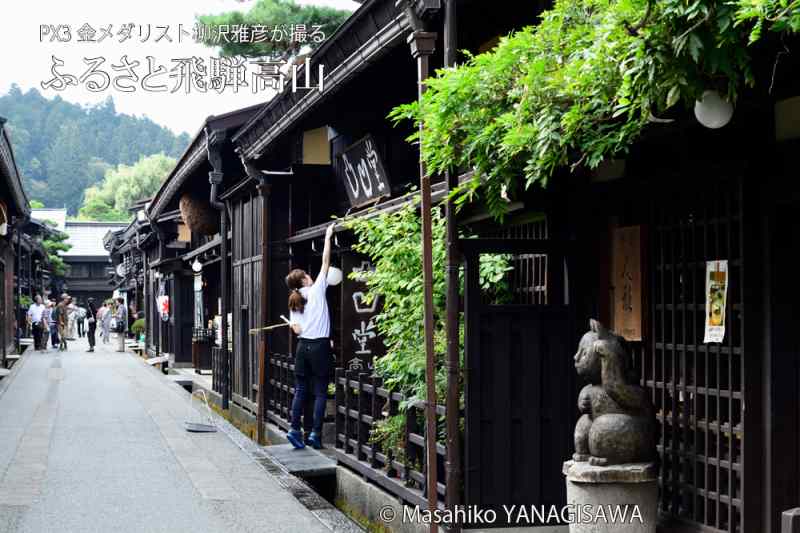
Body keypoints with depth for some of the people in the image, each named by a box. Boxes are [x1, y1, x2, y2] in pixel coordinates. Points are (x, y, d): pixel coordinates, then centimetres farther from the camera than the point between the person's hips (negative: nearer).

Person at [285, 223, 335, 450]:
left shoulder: (294, 303, 9)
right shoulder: (317, 291, -3)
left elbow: (297, 329, 5)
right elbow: (325, 262, 2)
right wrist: (327, 237, 9)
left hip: (303, 346, 5)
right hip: (320, 346, -5)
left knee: (300, 390, 10)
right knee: (320, 392, -1)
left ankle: (295, 429, 2)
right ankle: (315, 433, -6)